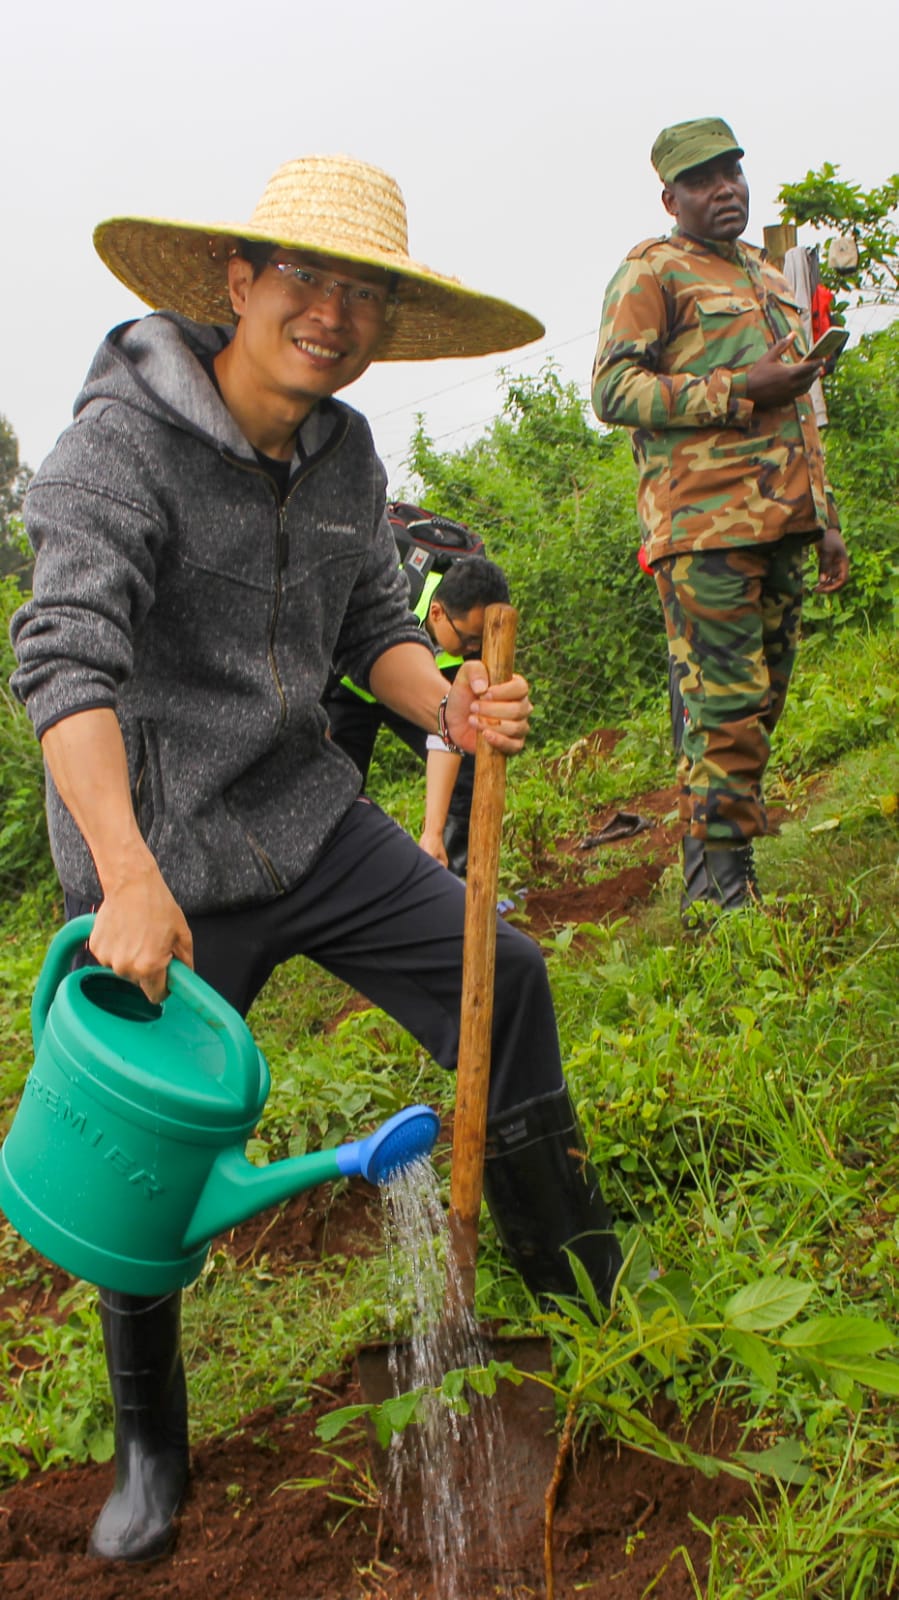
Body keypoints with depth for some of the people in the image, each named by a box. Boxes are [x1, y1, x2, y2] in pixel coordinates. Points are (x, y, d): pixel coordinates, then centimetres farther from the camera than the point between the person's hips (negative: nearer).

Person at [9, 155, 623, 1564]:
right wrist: (129, 876, -43)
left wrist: (447, 708, -13)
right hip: (158, 866, -6)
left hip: (311, 818, 6)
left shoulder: (345, 454, 2)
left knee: (503, 978, 7)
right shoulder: (123, 442, -20)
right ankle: (148, 1452, 30)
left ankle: (583, 1291, 29)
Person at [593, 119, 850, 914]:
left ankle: (718, 875, 17)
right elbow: (614, 391, -12)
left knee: (762, 700, 9)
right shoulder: (651, 273, 1)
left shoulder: (769, 277, 25)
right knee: (725, 706, -11)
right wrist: (739, 390, -17)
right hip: (706, 524, -8)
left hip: (780, 524, 8)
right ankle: (720, 887, -4)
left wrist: (826, 520, 23)